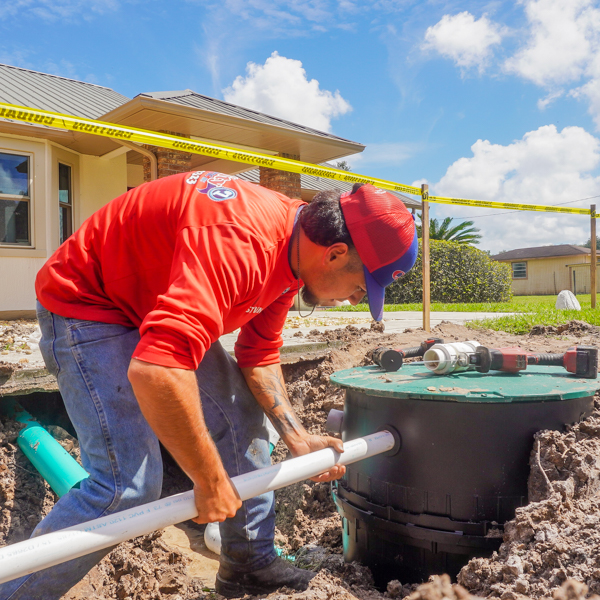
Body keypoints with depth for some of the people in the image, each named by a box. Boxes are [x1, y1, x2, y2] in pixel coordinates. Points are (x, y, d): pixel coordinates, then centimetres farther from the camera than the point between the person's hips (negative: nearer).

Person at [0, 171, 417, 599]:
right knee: (130, 484, -18)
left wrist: (298, 438, 3)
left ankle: (251, 565, 24)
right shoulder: (241, 243, -35)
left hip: (156, 305, 9)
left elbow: (259, 356, 8)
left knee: (241, 416, 8)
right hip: (86, 305, -9)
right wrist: (211, 481, -31)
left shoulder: (290, 249, -3)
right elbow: (153, 371, -44)